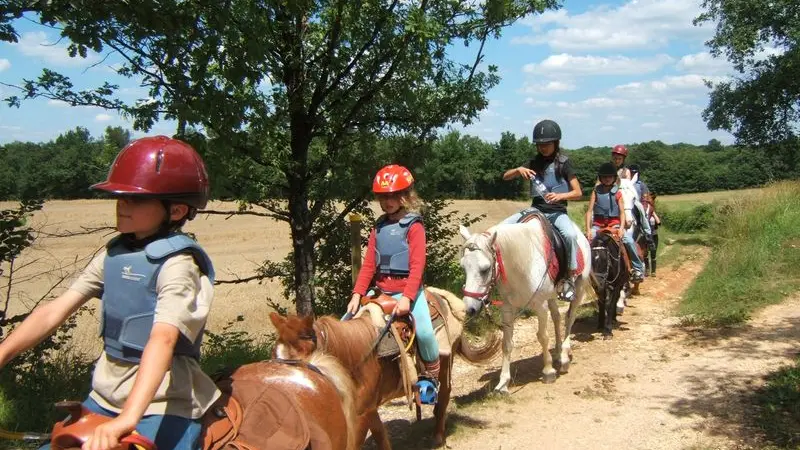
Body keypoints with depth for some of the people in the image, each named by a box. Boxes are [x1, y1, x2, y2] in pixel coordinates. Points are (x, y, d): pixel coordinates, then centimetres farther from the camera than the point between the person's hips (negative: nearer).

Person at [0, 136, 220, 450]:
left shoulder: (177, 263, -17)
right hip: (105, 398, 7)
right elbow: (56, 310, 4)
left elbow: (163, 338, -30)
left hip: (162, 406, -6)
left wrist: (128, 418, -40)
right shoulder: (114, 253, 5)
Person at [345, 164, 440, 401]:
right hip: (381, 290, 6)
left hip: (407, 289, -6)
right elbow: (369, 264, 8)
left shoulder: (414, 226, -6)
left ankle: (431, 375, -1)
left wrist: (407, 298, -24)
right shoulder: (379, 227, 12)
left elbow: (417, 266, -14)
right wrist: (357, 295, -3)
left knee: (423, 331, -26)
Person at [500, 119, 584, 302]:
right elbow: (505, 176, 7)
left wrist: (560, 195, -24)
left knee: (570, 234, -36)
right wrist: (519, 170, -15)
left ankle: (571, 279, -23)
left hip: (557, 212, -4)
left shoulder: (563, 163, -2)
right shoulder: (534, 162, 9)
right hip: (535, 209, 4)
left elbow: (578, 193, -4)